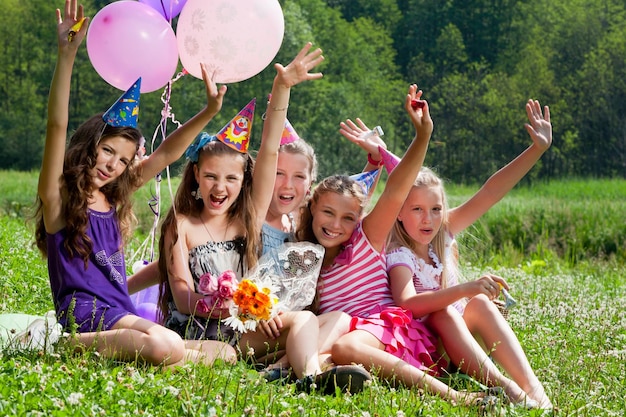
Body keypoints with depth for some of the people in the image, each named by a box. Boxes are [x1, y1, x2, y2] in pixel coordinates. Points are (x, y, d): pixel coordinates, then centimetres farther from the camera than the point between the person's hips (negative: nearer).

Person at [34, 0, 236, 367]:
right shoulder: (59, 198, -2)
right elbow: (58, 126, -16)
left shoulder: (113, 197, 17)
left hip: (121, 311, 8)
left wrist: (209, 112, 13)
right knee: (165, 347, -34)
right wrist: (68, 54, -25)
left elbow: (167, 154, 21)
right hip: (84, 312, -8)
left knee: (226, 351, -9)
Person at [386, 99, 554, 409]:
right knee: (443, 315, -32)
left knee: (480, 303, -22)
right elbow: (407, 303, -35)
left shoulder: (443, 233, 1)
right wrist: (467, 289, -44)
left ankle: (532, 387, -35)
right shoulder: (399, 254, -16)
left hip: (457, 339, 6)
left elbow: (489, 193, -5)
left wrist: (538, 149, -11)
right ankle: (504, 387, -45)